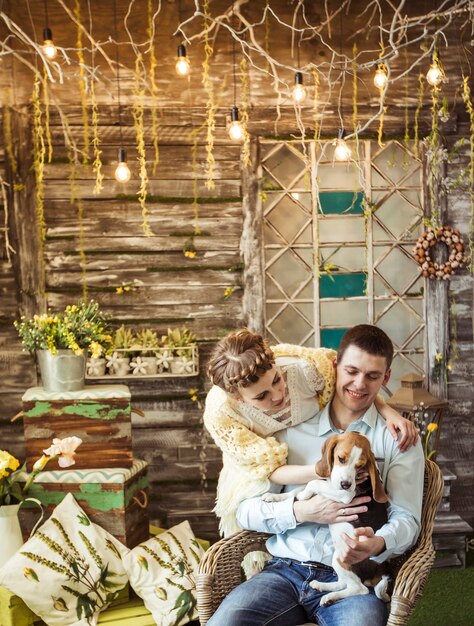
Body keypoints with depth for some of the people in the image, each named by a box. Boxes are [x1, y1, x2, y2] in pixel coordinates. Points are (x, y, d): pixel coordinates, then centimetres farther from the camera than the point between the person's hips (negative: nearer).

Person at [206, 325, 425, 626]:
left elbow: (407, 518, 2)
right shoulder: (293, 429, 10)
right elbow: (246, 510, 7)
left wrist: (378, 544, -21)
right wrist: (303, 511, -11)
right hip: (286, 569, 2)